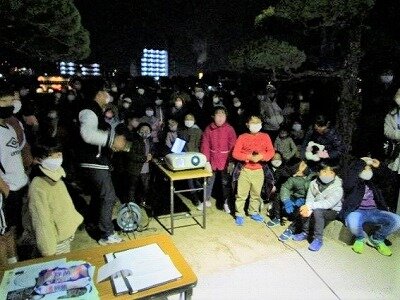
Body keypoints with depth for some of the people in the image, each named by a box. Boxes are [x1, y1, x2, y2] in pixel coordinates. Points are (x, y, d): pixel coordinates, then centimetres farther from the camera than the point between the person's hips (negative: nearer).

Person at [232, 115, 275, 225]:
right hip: (245, 170, -2)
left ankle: (254, 213, 31)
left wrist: (261, 156, -18)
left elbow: (271, 152, -1)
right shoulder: (243, 137, -2)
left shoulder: (265, 137, 4)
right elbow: (235, 153, -8)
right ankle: (239, 215, 13)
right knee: (241, 194, 0)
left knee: (256, 193, 12)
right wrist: (249, 157, -18)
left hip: (259, 171, 2)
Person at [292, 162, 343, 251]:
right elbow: (309, 198, -10)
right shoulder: (314, 183, -4)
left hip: (332, 211, -4)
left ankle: (318, 239, -19)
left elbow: (328, 203, -31)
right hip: (317, 208, 4)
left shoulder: (337, 189, -18)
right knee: (304, 209, -23)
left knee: (317, 211, -32)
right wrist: (308, 208, -32)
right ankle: (305, 233, -1)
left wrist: (311, 206, -38)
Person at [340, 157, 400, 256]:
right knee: (352, 223, -39)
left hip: (374, 211, 5)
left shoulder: (373, 181, 19)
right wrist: (361, 162, -17)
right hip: (356, 211, -5)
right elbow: (348, 183, -23)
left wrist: (379, 166, 1)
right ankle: (360, 238, 1)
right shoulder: (353, 181, 3)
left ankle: (376, 239, 7)